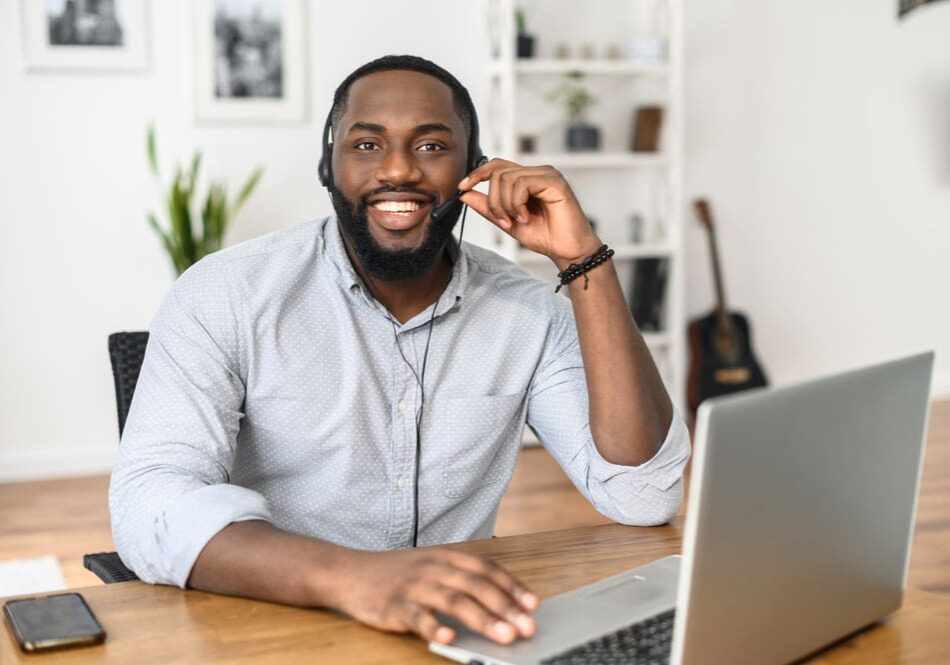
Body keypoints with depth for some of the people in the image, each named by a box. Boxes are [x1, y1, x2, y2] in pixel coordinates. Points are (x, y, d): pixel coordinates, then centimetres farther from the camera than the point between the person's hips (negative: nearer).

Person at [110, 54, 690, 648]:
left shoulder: (529, 312, 1)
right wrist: (349, 576, -39)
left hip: (457, 636, 3)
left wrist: (583, 259, -13)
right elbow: (151, 504, -21)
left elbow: (644, 496, -8)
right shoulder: (226, 297, -8)